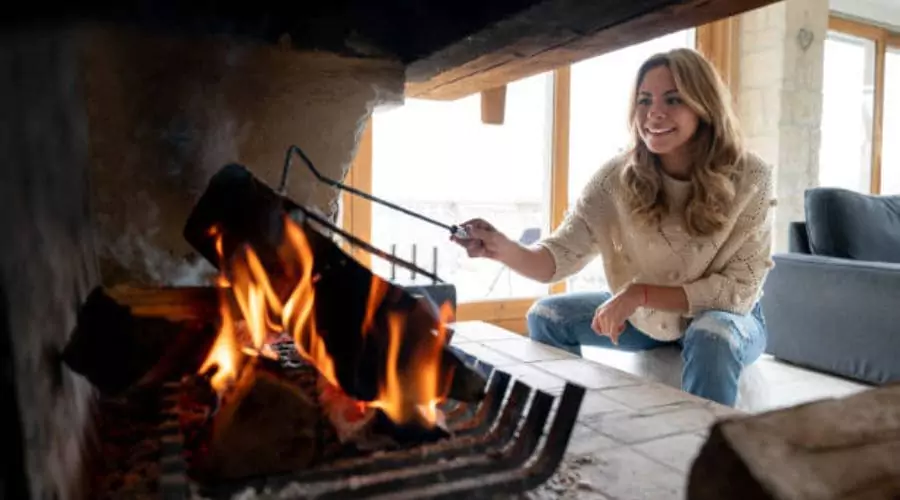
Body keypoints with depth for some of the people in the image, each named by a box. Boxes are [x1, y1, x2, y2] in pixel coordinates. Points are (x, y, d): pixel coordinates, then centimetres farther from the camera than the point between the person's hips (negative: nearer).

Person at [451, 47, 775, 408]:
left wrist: (640, 293, -33)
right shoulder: (618, 177, -19)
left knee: (712, 337, -36)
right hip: (645, 314, 3)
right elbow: (561, 255, -23)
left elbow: (740, 289, -23)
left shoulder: (749, 179, -23)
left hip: (727, 316, -3)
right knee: (547, 316, -7)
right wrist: (505, 250, -45)